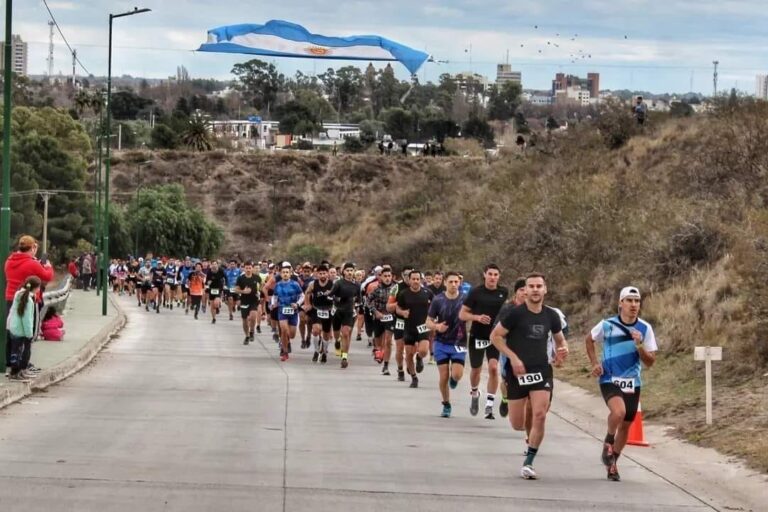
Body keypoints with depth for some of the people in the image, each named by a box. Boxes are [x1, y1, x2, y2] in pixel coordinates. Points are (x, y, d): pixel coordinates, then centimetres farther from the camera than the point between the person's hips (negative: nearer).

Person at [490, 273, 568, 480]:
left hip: (541, 370, 2)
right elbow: (495, 336, -5)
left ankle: (528, 463, -3)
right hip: (518, 371, -2)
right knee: (517, 425, 0)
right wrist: (513, 357, -15)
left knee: (540, 416, -14)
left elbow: (560, 339, 20)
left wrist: (563, 350, -4)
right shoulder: (516, 313, -8)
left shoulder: (551, 315, 4)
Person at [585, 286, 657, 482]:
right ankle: (608, 443, -2)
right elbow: (589, 339, 13)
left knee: (625, 425, 9)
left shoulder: (645, 329, -4)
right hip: (609, 380, -3)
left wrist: (639, 346, -21)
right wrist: (595, 363, 1)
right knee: (618, 411, -30)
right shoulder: (607, 325, -7)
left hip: (632, 384, 3)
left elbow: (650, 362, -3)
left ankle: (611, 463, 31)